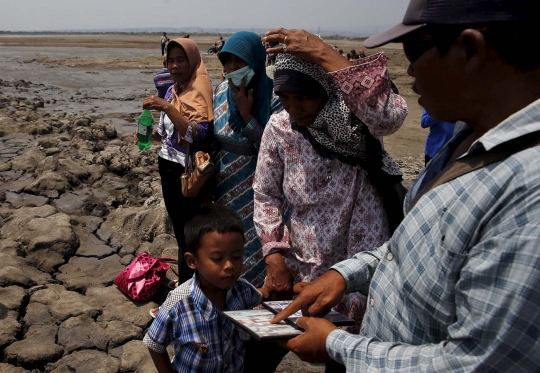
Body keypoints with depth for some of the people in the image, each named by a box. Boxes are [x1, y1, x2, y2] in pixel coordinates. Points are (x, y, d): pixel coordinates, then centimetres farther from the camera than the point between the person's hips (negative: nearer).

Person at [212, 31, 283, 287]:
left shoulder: (272, 97, -16)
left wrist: (246, 114, -23)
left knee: (252, 251, 4)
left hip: (254, 191, -5)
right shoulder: (222, 91, 1)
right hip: (224, 187, 6)